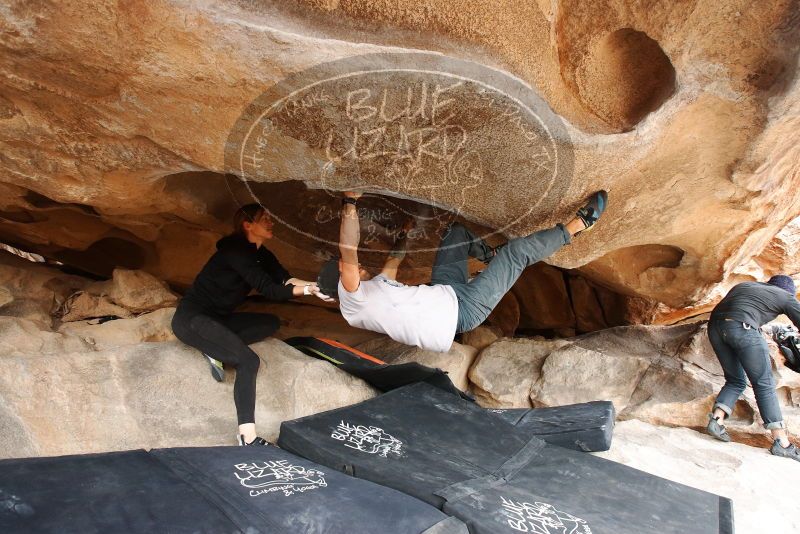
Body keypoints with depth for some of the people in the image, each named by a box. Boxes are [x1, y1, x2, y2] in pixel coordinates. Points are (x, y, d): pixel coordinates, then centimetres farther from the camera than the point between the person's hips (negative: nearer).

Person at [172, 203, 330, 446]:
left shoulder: (259, 253, 7)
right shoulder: (235, 250, -19)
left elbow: (285, 280, -7)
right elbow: (268, 289, -26)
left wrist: (315, 285, -22)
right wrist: (309, 290, -30)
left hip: (217, 317, 9)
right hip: (192, 318, -9)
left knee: (271, 322, 2)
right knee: (248, 360, -22)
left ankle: (218, 351, -9)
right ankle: (248, 437, -25)